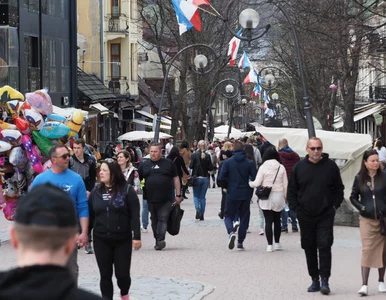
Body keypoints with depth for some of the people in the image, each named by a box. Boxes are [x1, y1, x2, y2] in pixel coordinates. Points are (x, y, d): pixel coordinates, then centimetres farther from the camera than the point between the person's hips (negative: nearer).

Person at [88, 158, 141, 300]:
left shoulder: (127, 190, -6)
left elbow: (134, 215, -8)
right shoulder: (96, 191, 5)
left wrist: (137, 236, -13)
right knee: (105, 275, 4)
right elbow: (90, 215, 8)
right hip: (101, 240, 3)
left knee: (122, 273, 2)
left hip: (123, 240, -3)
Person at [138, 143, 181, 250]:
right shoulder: (144, 164, 11)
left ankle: (161, 239, -19)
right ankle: (157, 241, 16)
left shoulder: (168, 163, 7)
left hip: (165, 199, -3)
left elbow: (176, 178, 9)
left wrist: (178, 195, 4)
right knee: (154, 220, 8)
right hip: (151, 198, 3)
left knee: (163, 218, -11)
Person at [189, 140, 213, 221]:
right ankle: (202, 214, 10)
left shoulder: (194, 155, -10)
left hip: (197, 178, -2)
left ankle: (197, 209, -15)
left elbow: (191, 166, -10)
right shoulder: (207, 156, -4)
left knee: (196, 196, 10)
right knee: (202, 197, 10)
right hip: (205, 178, 2)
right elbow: (211, 168, -2)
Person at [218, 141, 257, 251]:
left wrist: (226, 187, 13)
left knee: (228, 216, 10)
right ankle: (240, 243, 11)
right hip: (245, 195, 1)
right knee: (244, 217, 11)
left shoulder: (227, 162, -5)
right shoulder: (250, 163, -3)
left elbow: (221, 178, -7)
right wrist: (251, 189, 12)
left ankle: (231, 232, -20)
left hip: (232, 194, -1)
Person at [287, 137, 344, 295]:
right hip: (305, 216, 2)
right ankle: (314, 280, 17)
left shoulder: (331, 166, 0)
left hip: (326, 216, -2)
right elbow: (291, 191, 9)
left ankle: (325, 280, -7)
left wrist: (334, 206, 0)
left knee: (324, 246, -10)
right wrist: (296, 209, 1)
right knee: (309, 248, 8)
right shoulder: (299, 167, 3)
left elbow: (339, 188, 9)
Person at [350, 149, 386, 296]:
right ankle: (364, 285, -10)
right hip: (367, 219, 0)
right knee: (367, 250, -8)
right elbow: (353, 197, 10)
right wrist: (361, 207, -6)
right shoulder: (359, 178, 2)